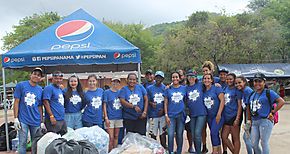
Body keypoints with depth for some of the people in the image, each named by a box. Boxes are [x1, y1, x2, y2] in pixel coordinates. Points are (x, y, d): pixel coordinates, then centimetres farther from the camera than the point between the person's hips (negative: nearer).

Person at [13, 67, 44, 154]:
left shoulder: (40, 89, 7)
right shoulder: (21, 85, -2)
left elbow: (40, 107, 10)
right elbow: (16, 102, -2)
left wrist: (42, 122, 7)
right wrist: (15, 118, -8)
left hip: (36, 121, 3)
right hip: (23, 120, -3)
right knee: (22, 143, 2)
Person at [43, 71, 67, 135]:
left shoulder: (60, 89, 18)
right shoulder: (49, 88, -8)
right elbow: (46, 102, -16)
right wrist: (51, 116, -21)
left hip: (62, 120, 9)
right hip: (54, 120, -9)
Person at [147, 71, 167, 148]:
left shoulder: (165, 88, 4)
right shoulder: (149, 88, 2)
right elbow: (147, 100, 3)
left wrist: (163, 109, -7)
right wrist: (151, 103, -18)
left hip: (162, 114, 1)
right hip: (153, 114, -1)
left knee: (163, 133, 8)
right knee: (153, 134, 6)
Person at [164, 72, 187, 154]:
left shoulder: (184, 88, 5)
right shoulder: (168, 89, 3)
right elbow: (165, 103, 2)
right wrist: (166, 115, -4)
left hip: (181, 115, 1)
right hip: (171, 115, -1)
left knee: (180, 135, 9)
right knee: (170, 135, -4)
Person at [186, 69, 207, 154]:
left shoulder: (200, 85, 1)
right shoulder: (186, 88, 7)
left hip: (201, 113, -3)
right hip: (192, 114, 3)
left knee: (197, 133, -12)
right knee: (193, 135, 7)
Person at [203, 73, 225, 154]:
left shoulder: (216, 88, -9)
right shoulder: (203, 91, 6)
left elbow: (222, 100, -14)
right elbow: (203, 103, 12)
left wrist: (219, 114, -18)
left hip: (218, 116, -6)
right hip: (209, 116, 6)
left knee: (213, 133, -15)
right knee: (215, 134, 13)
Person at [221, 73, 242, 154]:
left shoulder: (237, 90, -4)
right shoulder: (225, 89, 12)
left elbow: (239, 105, -8)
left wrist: (237, 118, -15)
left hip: (234, 116, -6)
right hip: (226, 117, 7)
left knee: (235, 138, 2)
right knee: (224, 137, 8)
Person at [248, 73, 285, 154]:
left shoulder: (269, 93, -6)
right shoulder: (252, 95, 13)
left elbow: (281, 102, -13)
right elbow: (249, 108, 19)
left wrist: (273, 112, -13)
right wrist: (249, 120, 12)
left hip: (265, 121, -6)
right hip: (254, 122, 6)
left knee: (264, 143, -2)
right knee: (254, 144, 10)